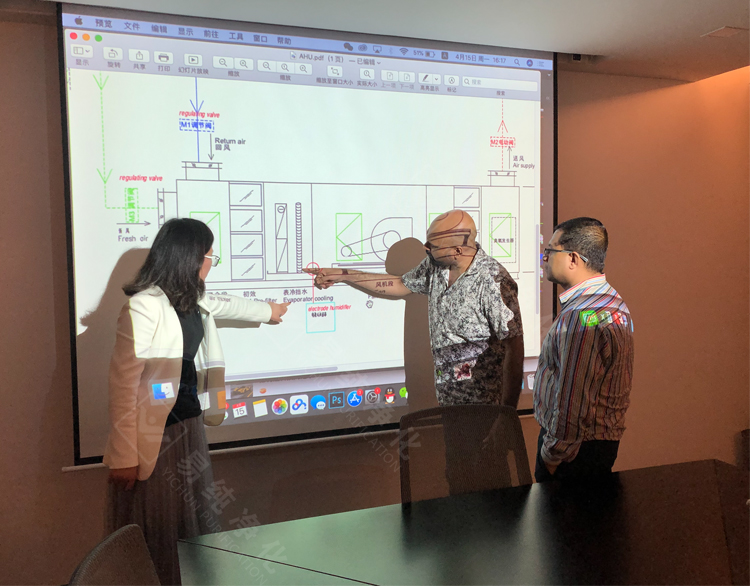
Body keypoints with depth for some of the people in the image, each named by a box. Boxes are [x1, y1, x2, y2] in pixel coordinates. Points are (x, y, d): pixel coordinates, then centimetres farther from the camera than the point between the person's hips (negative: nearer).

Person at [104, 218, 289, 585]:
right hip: (155, 433, -9)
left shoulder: (192, 301, 8)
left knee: (196, 523, 17)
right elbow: (123, 380, -20)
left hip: (190, 423, 9)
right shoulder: (144, 306, -20)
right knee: (156, 533, 6)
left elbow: (224, 305, 30)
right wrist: (123, 455, -18)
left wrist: (268, 311, 47)